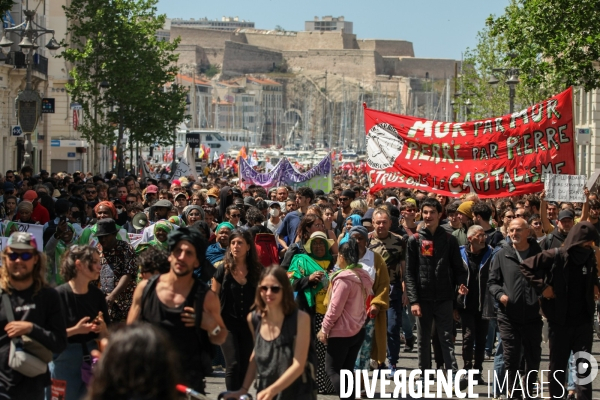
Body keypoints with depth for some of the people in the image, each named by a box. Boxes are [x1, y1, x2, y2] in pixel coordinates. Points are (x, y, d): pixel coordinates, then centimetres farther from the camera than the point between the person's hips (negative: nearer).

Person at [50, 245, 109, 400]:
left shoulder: (98, 295, 3)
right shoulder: (58, 294, -12)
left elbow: (105, 336, 7)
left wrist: (102, 328, -14)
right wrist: (75, 330, -21)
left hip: (91, 357, 5)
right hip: (64, 358, -5)